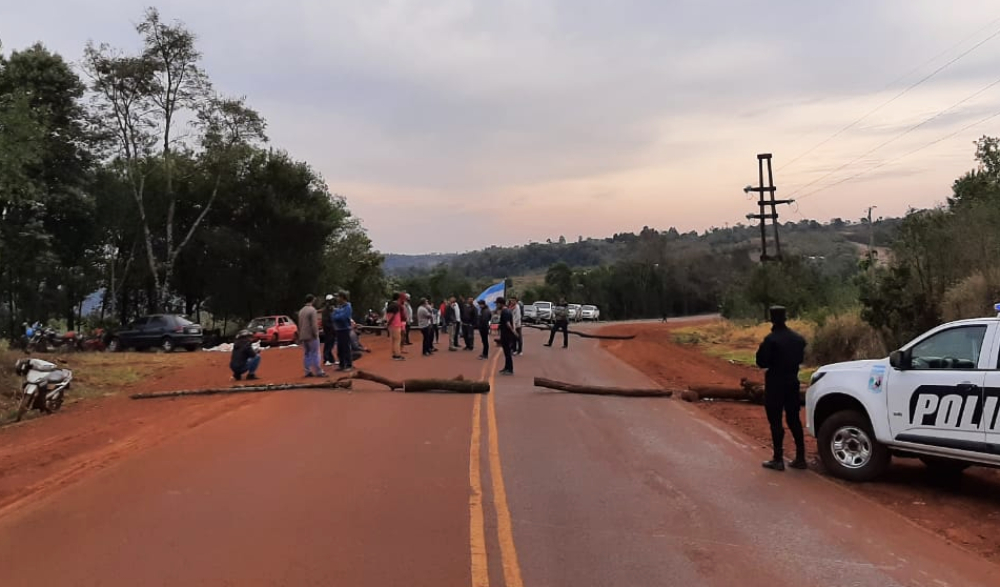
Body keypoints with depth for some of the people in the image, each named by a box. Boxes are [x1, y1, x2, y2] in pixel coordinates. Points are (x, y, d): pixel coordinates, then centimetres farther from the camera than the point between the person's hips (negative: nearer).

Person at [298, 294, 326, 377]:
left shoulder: (301, 311, 12)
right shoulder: (312, 310, -13)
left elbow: (300, 324, 15)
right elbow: (314, 324, -18)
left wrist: (300, 336, 19)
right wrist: (315, 333, -12)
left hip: (303, 336, 8)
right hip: (311, 336, -8)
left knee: (306, 354, 9)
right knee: (315, 354, -4)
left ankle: (308, 372, 10)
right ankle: (318, 372, -3)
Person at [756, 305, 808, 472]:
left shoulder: (771, 339, -18)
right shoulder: (797, 338, 5)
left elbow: (761, 362, -15)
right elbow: (800, 358, 14)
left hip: (775, 384, -7)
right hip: (792, 383, 7)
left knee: (775, 422, 0)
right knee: (794, 420, 13)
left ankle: (778, 460, 3)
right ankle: (800, 458, 16)